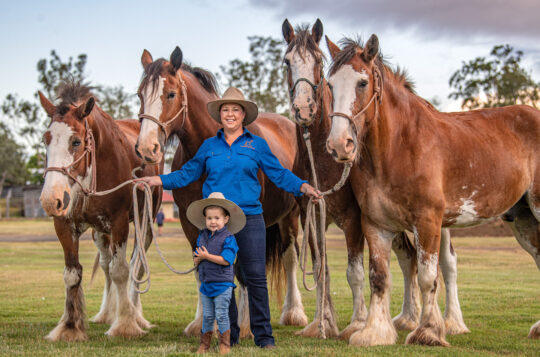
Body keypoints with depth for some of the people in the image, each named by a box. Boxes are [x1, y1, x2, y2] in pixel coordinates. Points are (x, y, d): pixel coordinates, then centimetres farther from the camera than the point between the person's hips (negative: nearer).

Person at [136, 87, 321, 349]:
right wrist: (159, 180, 7)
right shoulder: (209, 146, 13)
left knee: (255, 278, -5)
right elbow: (188, 173, 18)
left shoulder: (257, 145, 9)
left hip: (249, 218, -2)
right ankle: (229, 335, 13)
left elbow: (279, 174, 7)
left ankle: (263, 335, 2)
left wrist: (302, 187, -8)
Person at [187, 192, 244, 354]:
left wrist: (207, 256, -18)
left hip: (222, 284, -6)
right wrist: (199, 257, -13)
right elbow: (195, 260, 10)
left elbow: (226, 260, -20)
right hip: (206, 284, 6)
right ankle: (204, 344, 21)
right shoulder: (202, 236, 8)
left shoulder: (228, 238, -11)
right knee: (207, 316, 13)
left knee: (221, 315, -2)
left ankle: (225, 345, 10)